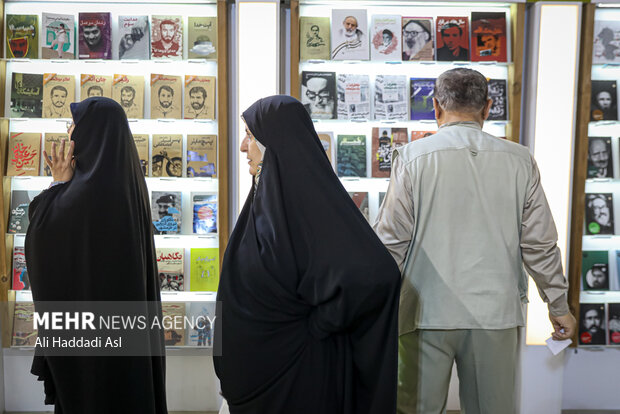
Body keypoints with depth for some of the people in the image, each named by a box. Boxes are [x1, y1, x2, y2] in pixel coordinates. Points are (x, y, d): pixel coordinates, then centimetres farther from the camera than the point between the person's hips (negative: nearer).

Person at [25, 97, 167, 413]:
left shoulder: (91, 184, -22)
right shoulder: (125, 177, 5)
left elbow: (41, 232, -17)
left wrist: (59, 184, -8)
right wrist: (66, 185, 10)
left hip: (91, 309, -8)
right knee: (125, 385, 19)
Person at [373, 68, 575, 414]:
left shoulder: (412, 157, -6)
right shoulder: (519, 160, 0)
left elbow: (392, 241, -7)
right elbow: (540, 244, 4)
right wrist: (559, 307, 16)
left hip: (427, 312, -2)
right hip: (496, 312, 3)